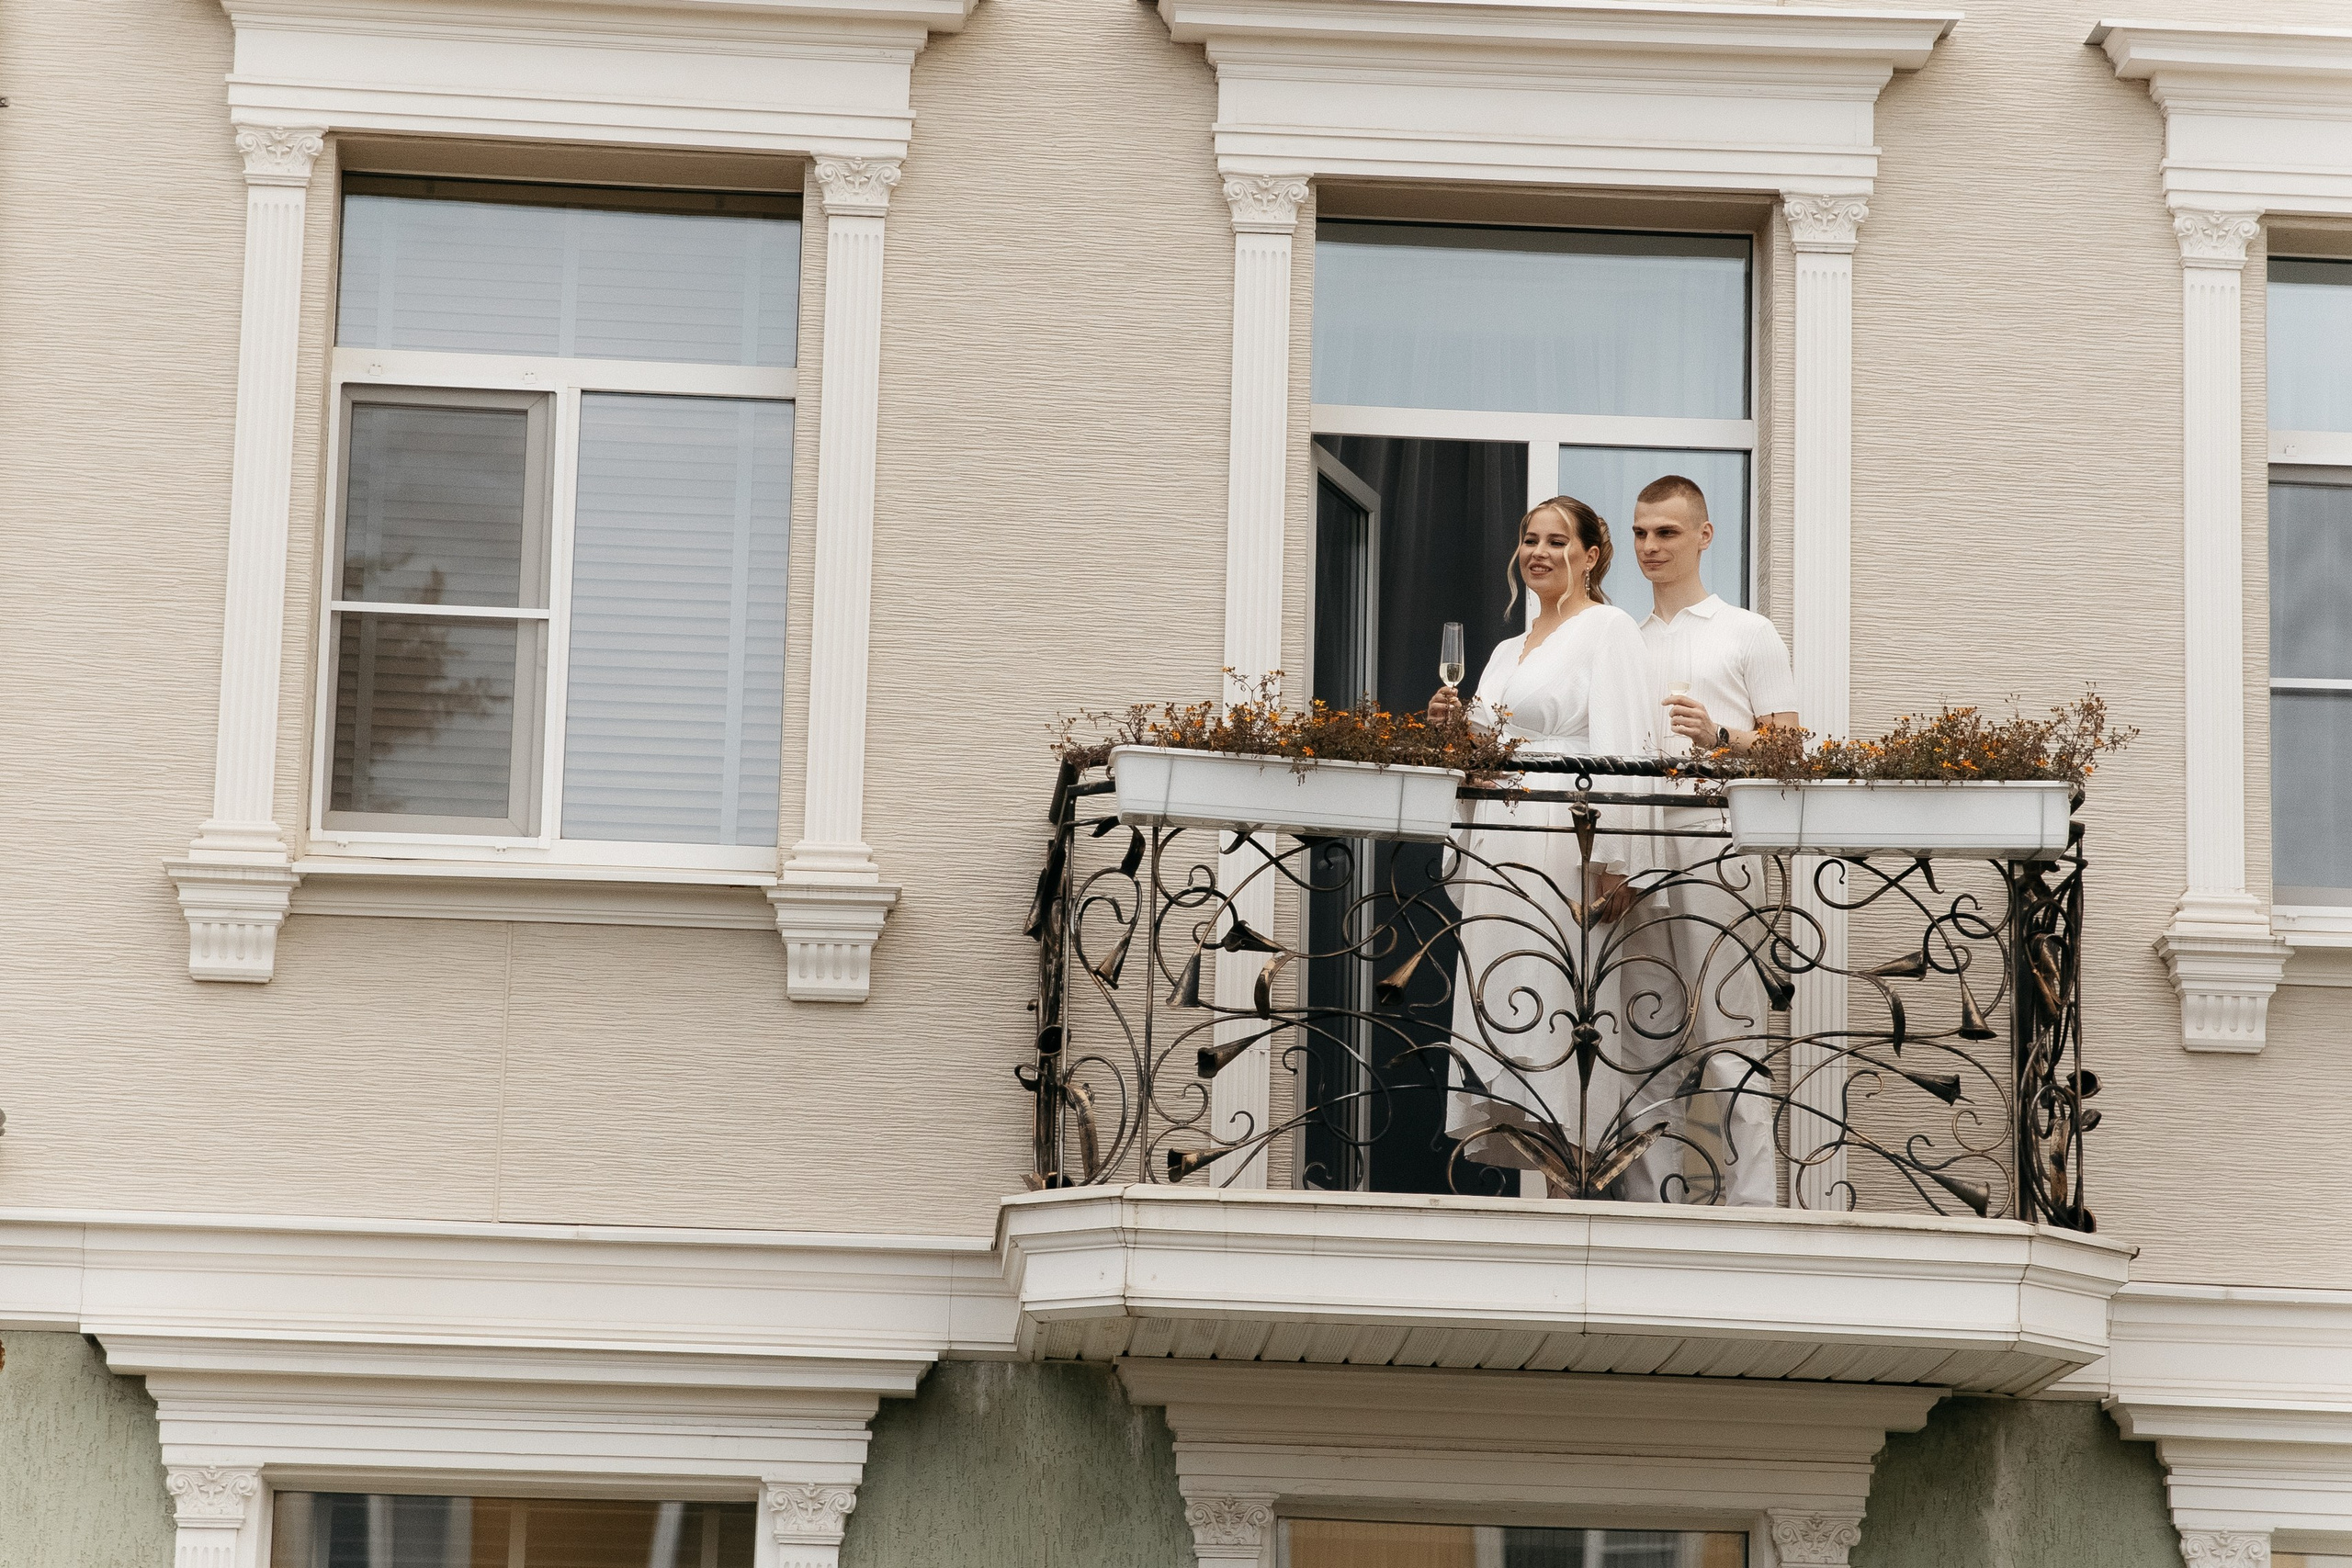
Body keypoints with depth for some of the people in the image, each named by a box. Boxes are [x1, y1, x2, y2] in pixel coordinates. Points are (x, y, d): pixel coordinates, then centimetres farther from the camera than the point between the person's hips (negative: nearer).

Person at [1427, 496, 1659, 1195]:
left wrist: (1613, 863, -20)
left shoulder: (1607, 629, -1)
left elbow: (1622, 749, -11)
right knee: (1494, 1004, 2)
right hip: (1495, 846, 8)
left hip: (1562, 847, -8)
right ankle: (1507, 1153, 3)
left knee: (1554, 1003, -12)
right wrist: (1455, 727, 7)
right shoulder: (1508, 650, 22)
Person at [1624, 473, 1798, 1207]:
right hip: (1634, 851, 5)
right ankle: (1651, 1203, 5)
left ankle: (1747, 1204, -11)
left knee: (1728, 1037, -9)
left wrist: (1718, 737, -15)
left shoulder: (1748, 634, 9)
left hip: (1715, 843, -5)